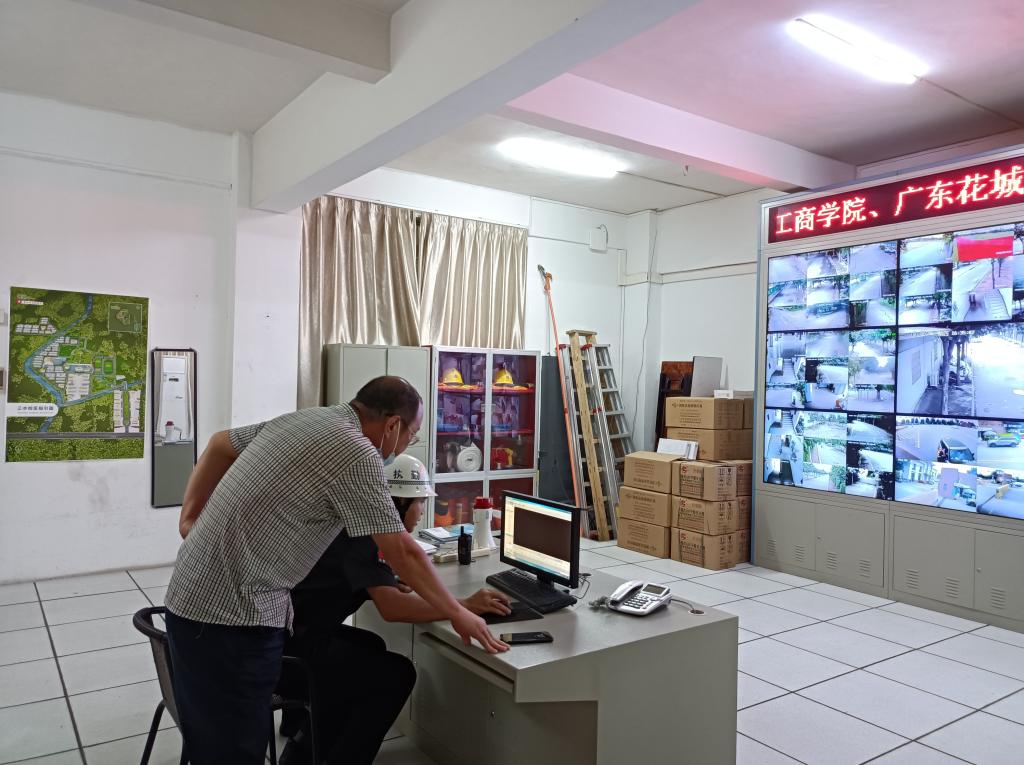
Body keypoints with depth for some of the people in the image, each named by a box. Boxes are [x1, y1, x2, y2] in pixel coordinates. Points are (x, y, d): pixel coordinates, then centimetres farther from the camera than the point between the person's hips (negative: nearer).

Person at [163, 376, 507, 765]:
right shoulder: (357, 455, -17)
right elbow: (403, 552, -15)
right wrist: (457, 612, -4)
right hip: (232, 612, -9)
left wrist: (190, 516, 18)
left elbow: (219, 444, 20)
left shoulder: (304, 418, 9)